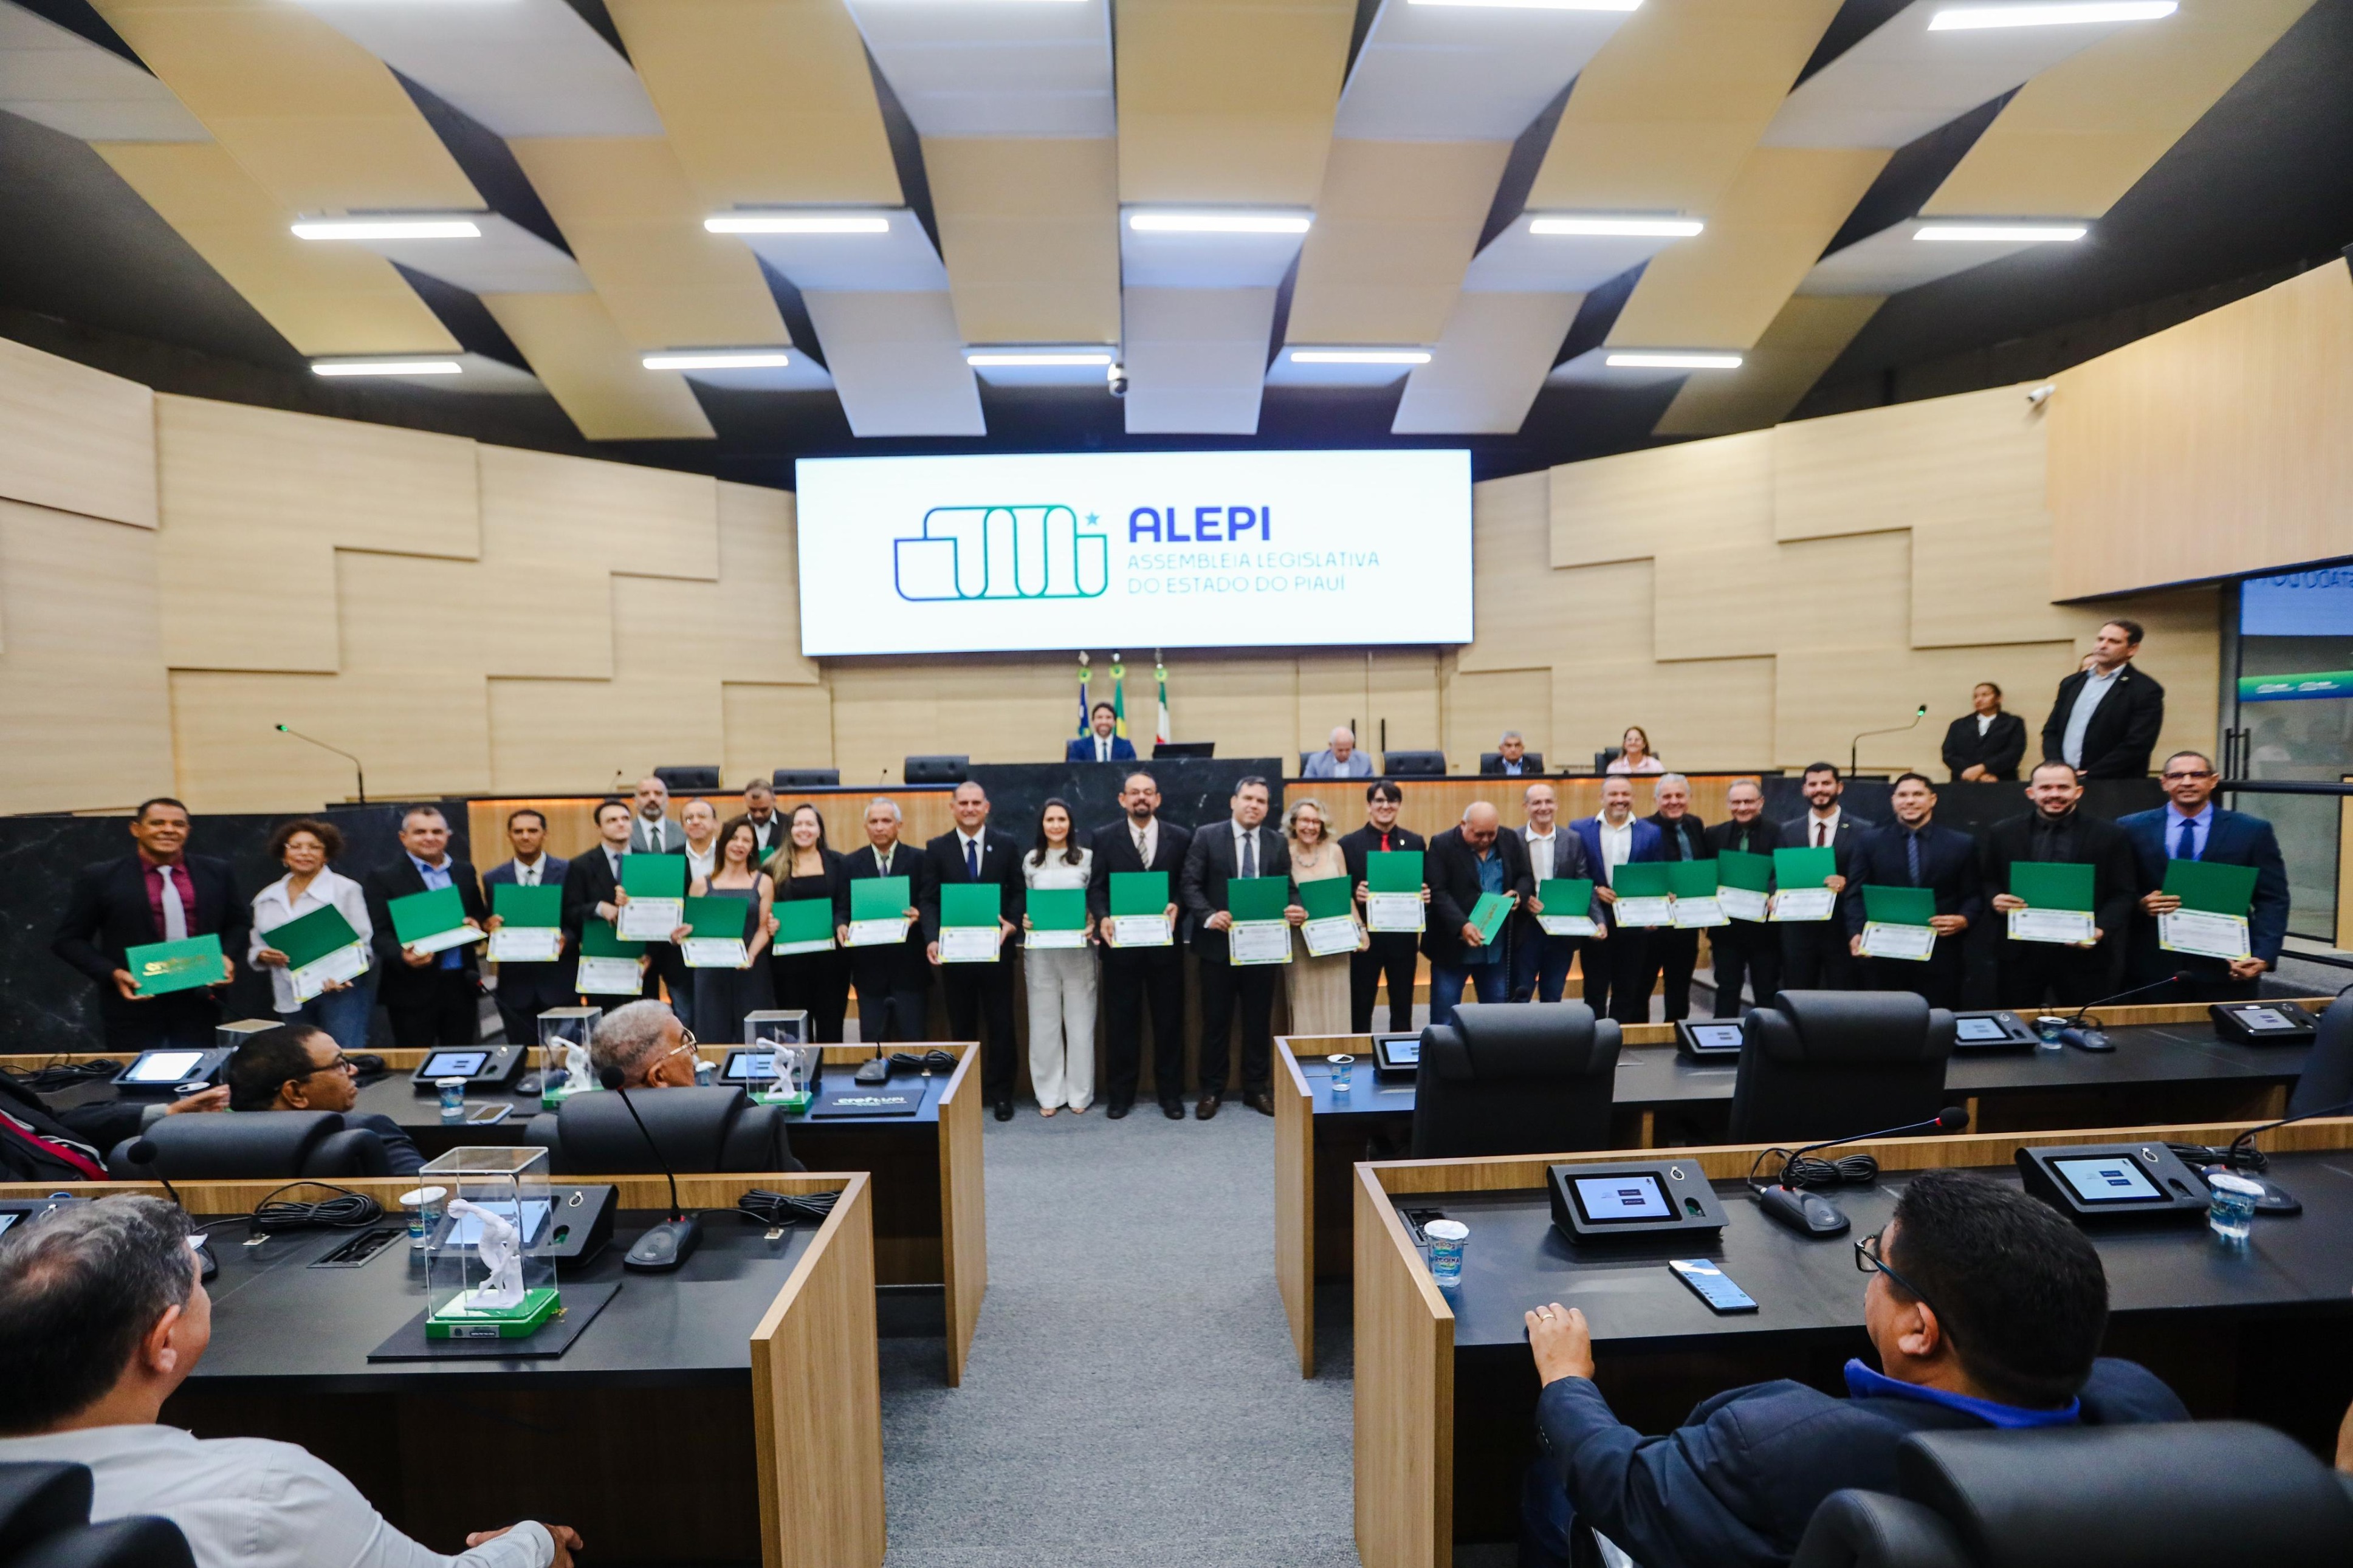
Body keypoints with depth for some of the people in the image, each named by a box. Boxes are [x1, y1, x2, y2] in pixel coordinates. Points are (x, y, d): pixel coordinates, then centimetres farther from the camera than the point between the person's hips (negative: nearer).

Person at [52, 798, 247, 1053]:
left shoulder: (217, 872, 5)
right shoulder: (99, 878, -2)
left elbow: (239, 922, 14)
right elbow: (69, 939, 3)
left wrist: (225, 955, -3)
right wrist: (112, 973, -12)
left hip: (201, 1002, 2)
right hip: (134, 1002, -1)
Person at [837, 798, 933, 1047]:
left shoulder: (919, 860, 2)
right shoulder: (851, 864, 8)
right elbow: (842, 909, 7)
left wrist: (919, 915, -23)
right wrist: (841, 926, -14)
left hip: (909, 964, -2)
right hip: (869, 965, 2)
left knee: (914, 1040, 3)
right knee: (872, 1041, 8)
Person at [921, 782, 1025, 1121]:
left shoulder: (1006, 846, 4)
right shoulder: (937, 848, 3)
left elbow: (1018, 892, 4)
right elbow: (928, 900, -1)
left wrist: (1012, 924, -15)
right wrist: (932, 938, -17)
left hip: (996, 949, 0)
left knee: (1001, 1025, 7)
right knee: (962, 1026, 12)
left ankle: (1000, 1093, 20)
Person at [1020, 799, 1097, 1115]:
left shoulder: (1087, 857, 1)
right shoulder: (1030, 860, 7)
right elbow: (1023, 902, 12)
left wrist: (1093, 924, -14)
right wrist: (1023, 920, -6)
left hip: (1078, 949, -1)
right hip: (1040, 950, 2)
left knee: (1080, 1020, 5)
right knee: (1044, 1021, 7)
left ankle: (1080, 1093, 18)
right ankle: (1049, 1094, 18)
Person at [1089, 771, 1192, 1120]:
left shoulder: (1181, 838, 4)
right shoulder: (1104, 837, 2)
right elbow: (1096, 888, 0)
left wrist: (1177, 906, -15)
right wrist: (1103, 917, -17)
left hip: (1165, 943, 1)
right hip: (1121, 943, 0)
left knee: (1169, 1020, 9)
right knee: (1120, 1021, 8)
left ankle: (1170, 1094, 23)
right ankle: (1121, 1094, 22)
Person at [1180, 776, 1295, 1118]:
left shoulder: (1278, 843, 7)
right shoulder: (1207, 836, -3)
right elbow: (1189, 884, -8)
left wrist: (1293, 909, -15)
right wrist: (1209, 916, -22)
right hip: (1218, 943, -2)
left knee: (1259, 1021, 12)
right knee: (1216, 1021, 8)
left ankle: (1257, 1089, 26)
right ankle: (1211, 1090, 22)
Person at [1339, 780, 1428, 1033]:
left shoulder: (1416, 843, 6)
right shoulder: (1349, 844, -2)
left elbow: (1427, 886, 10)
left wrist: (1425, 895, -12)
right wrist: (1355, 897, -22)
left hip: (1403, 937, 2)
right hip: (1365, 937, -2)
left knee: (1403, 1009, 13)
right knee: (1360, 1009, 8)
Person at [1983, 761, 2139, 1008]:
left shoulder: (2111, 836, 3)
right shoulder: (2002, 834, 6)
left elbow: (2124, 894, 1)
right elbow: (1989, 883, 13)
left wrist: (2101, 930, -14)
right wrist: (1995, 899, -9)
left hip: (2084, 953, 0)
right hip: (2020, 952, 1)